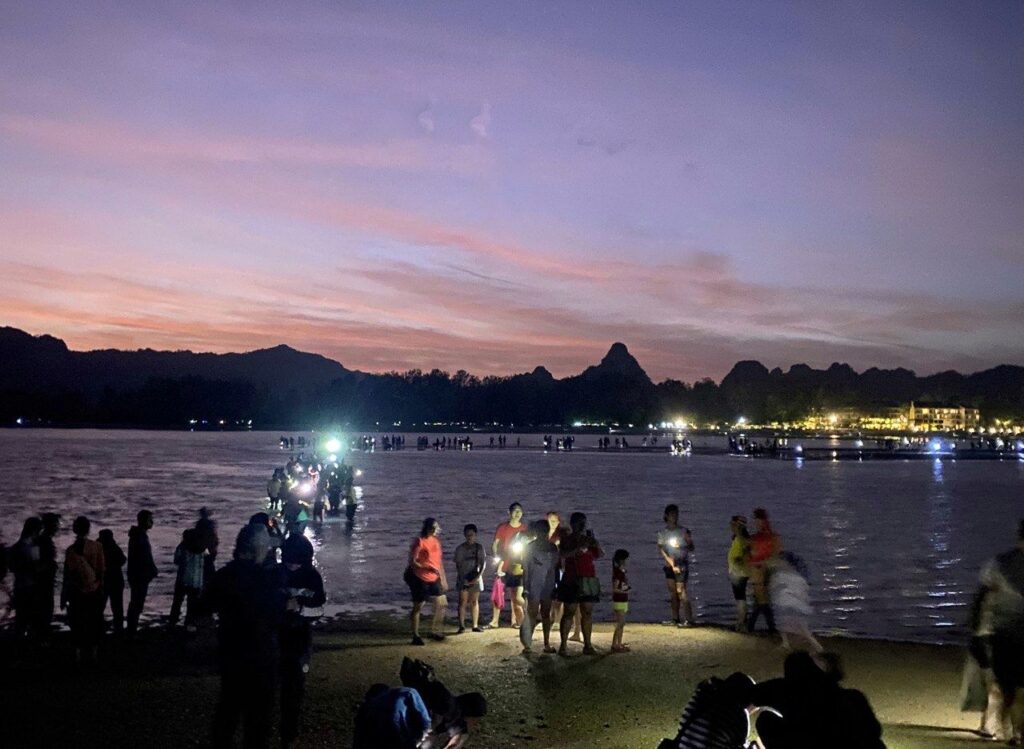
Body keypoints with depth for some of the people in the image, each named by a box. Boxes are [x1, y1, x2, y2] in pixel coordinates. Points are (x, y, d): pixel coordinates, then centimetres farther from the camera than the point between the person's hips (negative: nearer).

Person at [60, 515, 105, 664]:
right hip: (94, 591, 1)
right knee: (94, 623, 13)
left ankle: (78, 653, 12)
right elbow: (102, 570, -4)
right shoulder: (97, 547, -9)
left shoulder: (71, 550, -11)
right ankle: (93, 652, 17)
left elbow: (67, 575, -8)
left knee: (76, 623, 10)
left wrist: (64, 597, 1)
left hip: (77, 592, -1)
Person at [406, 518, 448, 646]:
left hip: (434, 579, 7)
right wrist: (428, 568, -25)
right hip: (419, 578, -7)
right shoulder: (419, 541, -14)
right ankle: (416, 636, 10)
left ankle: (435, 631, 25)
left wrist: (443, 579, 16)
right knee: (418, 606, 1)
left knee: (441, 604, 9)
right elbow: (412, 562, -17)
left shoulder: (435, 541, 8)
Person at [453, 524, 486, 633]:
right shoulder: (460, 548, -3)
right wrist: (462, 578, -12)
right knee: (462, 601, -5)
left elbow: (483, 562, 1)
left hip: (475, 577, 2)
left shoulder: (479, 547, 1)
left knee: (474, 601, 7)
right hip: (463, 578, -2)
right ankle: (461, 626, -5)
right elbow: (457, 564, -3)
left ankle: (475, 625, 12)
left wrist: (479, 575, -11)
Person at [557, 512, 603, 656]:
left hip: (589, 580, 5)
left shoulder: (589, 539, 15)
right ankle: (563, 646, -5)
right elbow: (563, 555, -17)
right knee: (569, 613, -5)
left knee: (587, 613, 5)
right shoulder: (567, 540, 0)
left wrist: (595, 544, -6)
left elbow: (599, 555, 11)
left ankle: (588, 645, 9)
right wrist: (580, 547, -24)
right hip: (572, 580, -5)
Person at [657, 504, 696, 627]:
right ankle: (675, 619, 16)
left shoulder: (684, 531, -5)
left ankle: (689, 620, -10)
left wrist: (681, 547, -21)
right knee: (672, 592, 7)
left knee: (681, 591, -12)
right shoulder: (662, 532, 4)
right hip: (669, 565, 4)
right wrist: (672, 564, -13)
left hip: (682, 564, -4)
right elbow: (661, 550, -3)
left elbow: (692, 547, 0)